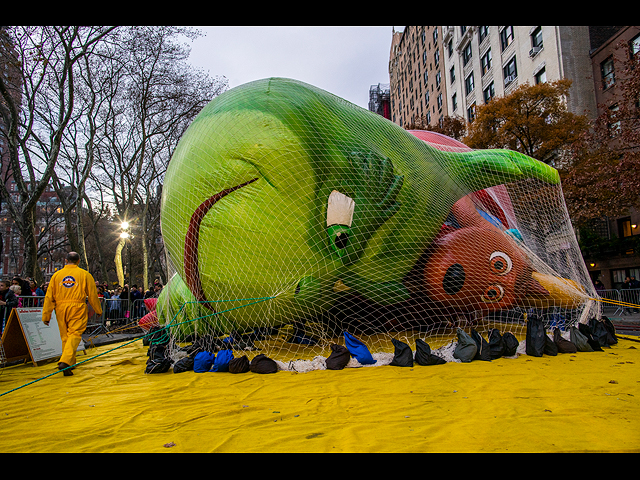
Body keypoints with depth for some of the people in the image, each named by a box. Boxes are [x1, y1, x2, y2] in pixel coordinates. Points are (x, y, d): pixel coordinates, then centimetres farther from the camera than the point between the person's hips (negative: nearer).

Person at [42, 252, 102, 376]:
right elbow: (92, 295, 3)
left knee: (65, 336, 15)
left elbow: (49, 297, 7)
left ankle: (71, 362, 25)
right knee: (74, 334, -5)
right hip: (77, 308, -3)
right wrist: (98, 310, 15)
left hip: (61, 308, 4)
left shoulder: (57, 275, 9)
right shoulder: (85, 274, 2)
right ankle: (65, 362, -23)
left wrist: (46, 316, 11)